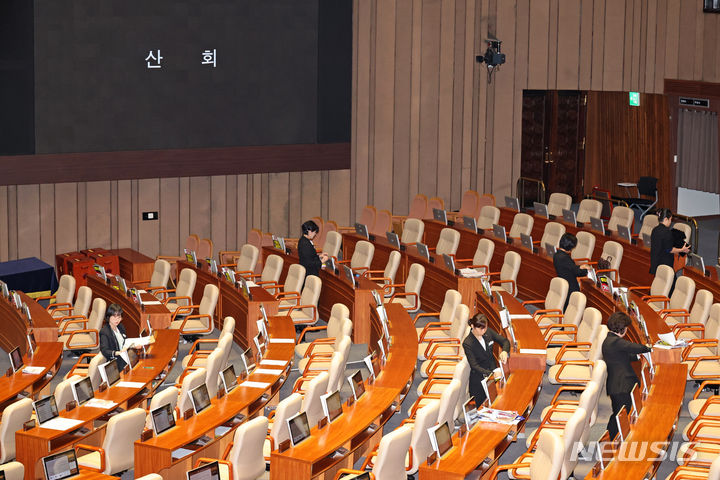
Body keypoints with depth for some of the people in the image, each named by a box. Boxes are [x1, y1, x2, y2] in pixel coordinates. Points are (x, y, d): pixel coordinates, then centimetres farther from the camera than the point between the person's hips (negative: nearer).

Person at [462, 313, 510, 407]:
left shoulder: (488, 332, -6)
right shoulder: (467, 343, -20)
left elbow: (505, 341, 4)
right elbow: (474, 366, -23)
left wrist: (504, 351, -20)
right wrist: (491, 374, -36)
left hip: (493, 370, 4)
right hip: (479, 379, -4)